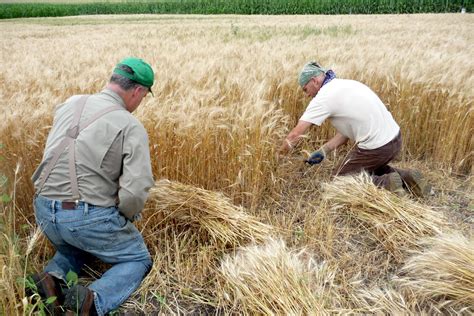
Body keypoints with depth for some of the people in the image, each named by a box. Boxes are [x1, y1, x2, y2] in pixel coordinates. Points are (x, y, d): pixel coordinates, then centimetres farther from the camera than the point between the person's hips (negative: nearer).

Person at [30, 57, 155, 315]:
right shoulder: (132, 127, -13)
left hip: (44, 211, 6)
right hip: (90, 217, -6)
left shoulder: (70, 104, 6)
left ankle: (51, 279, 5)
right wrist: (125, 215, 0)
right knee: (138, 260, 17)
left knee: (76, 249, 36)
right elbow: (136, 190, -20)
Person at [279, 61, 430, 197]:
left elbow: (296, 134, -13)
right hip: (394, 139, 8)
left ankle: (384, 184, -6)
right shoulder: (346, 84, 13)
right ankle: (404, 177, 13)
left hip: (376, 148, -8)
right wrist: (323, 151, 11)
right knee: (367, 168, 34)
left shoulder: (324, 97, -12)